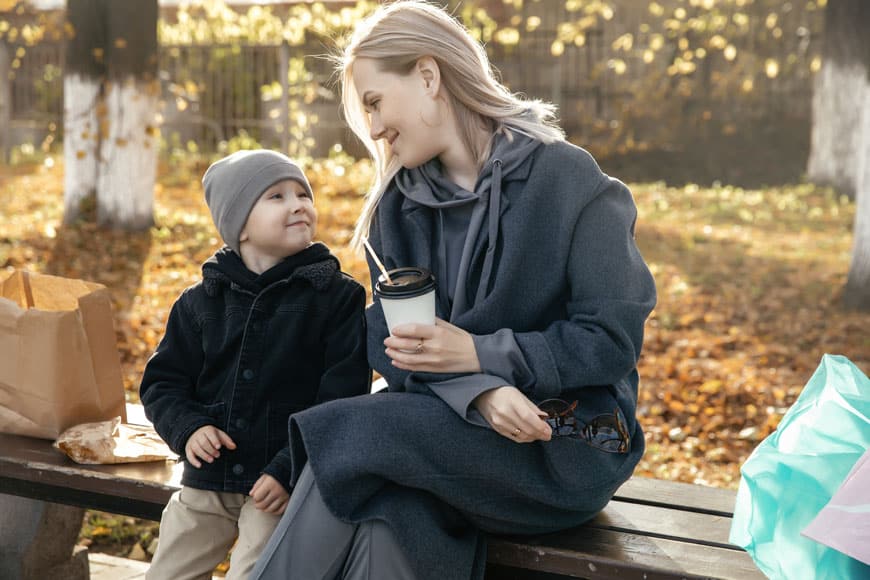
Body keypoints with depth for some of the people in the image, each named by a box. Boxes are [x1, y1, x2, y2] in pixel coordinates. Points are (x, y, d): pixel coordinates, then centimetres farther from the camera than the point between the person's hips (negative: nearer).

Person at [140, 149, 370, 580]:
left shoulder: (338, 295, -6)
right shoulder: (200, 301, 5)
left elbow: (342, 397, -11)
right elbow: (161, 382, 10)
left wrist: (290, 469, -18)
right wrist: (188, 428, -10)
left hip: (285, 483, -4)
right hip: (205, 483, 4)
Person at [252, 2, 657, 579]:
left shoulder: (569, 182, -8)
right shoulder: (397, 206, 8)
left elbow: (615, 339, -11)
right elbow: (392, 347, -1)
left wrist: (479, 354, -20)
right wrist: (480, 394, -21)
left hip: (567, 446, -4)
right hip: (463, 423, 4)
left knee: (349, 441, -26)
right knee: (391, 524, -31)